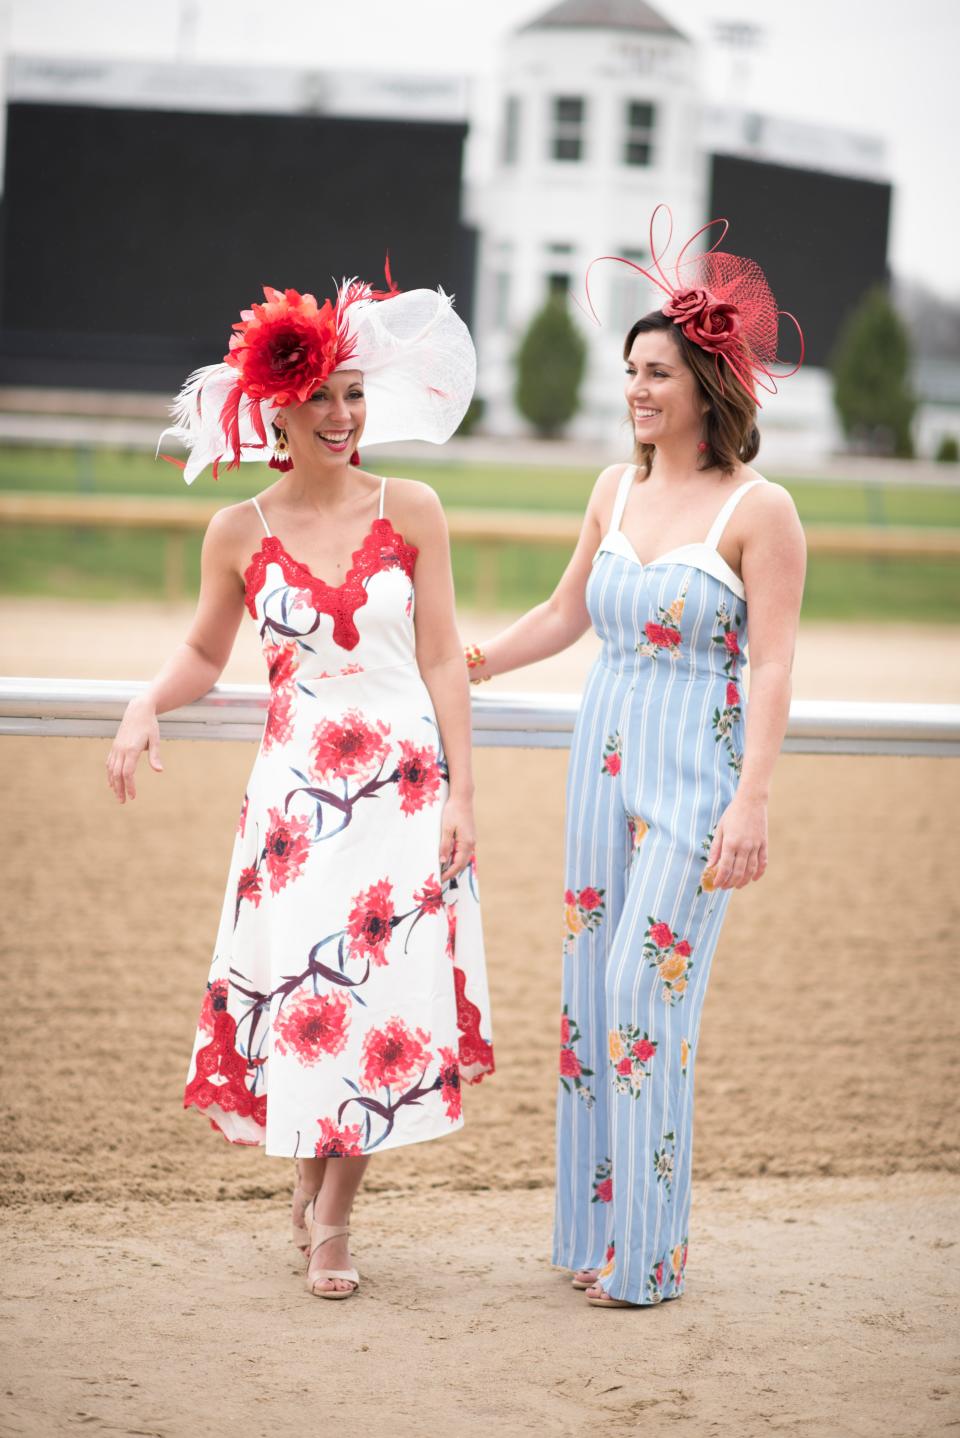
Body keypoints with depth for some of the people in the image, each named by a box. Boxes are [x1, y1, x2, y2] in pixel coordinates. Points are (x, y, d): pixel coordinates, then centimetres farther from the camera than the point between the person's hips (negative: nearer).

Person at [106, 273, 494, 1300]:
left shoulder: (411, 512, 0)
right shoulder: (239, 533, 1)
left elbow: (442, 662, 1)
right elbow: (204, 654, 13)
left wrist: (459, 794, -3)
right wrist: (147, 704, -7)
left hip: (405, 782, 0)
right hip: (297, 788, 0)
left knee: (386, 991, -1)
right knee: (300, 984, 0)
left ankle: (331, 1215, 13)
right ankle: (308, 1179, 25)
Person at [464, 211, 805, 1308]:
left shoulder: (759, 509, -9)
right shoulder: (617, 489, 9)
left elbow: (774, 666, -12)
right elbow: (565, 615, 21)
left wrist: (752, 803, -18)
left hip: (698, 774, -6)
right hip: (605, 763, 6)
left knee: (647, 993, -10)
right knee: (590, 991, 7)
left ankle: (646, 1253, 0)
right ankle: (593, 1229, 17)